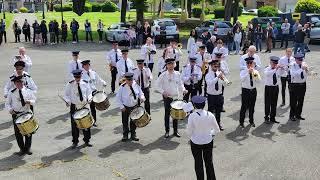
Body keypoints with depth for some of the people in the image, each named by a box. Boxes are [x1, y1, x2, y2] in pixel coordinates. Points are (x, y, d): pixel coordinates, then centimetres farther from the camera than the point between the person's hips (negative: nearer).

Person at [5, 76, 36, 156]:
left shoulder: (28, 91, 0)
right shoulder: (11, 93, -2)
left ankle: (28, 148, 25)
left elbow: (34, 100, 4)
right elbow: (7, 103, 4)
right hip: (16, 115, 0)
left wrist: (29, 102, -18)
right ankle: (22, 149, 21)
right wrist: (10, 109, -16)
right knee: (18, 133, 4)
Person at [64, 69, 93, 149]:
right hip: (74, 107, -1)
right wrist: (67, 101, -15)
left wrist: (89, 99, -11)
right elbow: (66, 94, 3)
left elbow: (89, 92, 8)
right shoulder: (70, 84, -5)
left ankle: (87, 140, 20)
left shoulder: (85, 83, -1)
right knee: (74, 125, 3)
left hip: (84, 106, 1)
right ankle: (75, 142, 17)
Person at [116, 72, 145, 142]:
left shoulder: (136, 85, -7)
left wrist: (142, 97, -18)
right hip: (125, 108, -2)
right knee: (125, 122, 8)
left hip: (135, 107, 2)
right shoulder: (122, 87, -14)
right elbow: (118, 98, -7)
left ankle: (133, 135, 29)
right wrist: (121, 107, -12)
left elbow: (140, 93, 5)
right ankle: (125, 135, 25)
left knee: (134, 122, 13)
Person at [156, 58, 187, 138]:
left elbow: (180, 84, 10)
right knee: (167, 114, 4)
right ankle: (167, 131, 17)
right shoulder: (163, 75, -5)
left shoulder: (177, 74, 3)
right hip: (167, 97, -2)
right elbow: (158, 85, -2)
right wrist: (163, 92, -16)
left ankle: (175, 131, 22)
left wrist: (183, 90, -8)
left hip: (176, 97, 2)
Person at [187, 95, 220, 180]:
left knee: (198, 163, 17)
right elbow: (217, 130, -4)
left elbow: (189, 132, -14)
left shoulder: (192, 116, -21)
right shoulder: (210, 115, -13)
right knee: (209, 162, 22)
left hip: (196, 142, -2)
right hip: (208, 142, 2)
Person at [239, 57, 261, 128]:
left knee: (252, 107, 11)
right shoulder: (243, 72, -4)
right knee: (244, 107, -1)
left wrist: (256, 75, -28)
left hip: (253, 90, 3)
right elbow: (242, 79, -23)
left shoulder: (255, 72, 4)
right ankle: (241, 122, 9)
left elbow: (259, 80, -9)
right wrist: (248, 73, -32)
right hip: (245, 90, -3)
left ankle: (251, 121, 26)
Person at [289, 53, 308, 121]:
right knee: (293, 101, 1)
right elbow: (293, 74, -28)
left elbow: (306, 75, 6)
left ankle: (298, 115, 25)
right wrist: (301, 69, -31)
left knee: (301, 101, 12)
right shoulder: (293, 65, -10)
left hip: (303, 85, 5)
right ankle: (292, 115, 13)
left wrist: (306, 69, -12)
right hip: (295, 85, -5)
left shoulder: (304, 64, 4)